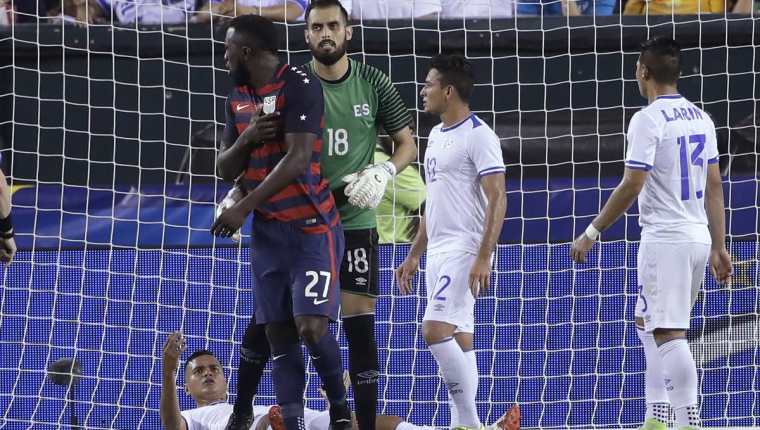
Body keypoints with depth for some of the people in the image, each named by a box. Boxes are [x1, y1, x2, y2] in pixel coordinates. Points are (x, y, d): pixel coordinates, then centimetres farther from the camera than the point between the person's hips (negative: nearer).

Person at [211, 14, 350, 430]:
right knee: (279, 335, 1)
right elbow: (225, 169, 13)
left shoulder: (299, 85, -14)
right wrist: (247, 137, -8)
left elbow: (297, 160, -20)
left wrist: (244, 208, -20)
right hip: (267, 232, 7)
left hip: (312, 228, -7)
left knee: (311, 327, -16)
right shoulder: (237, 98, 11)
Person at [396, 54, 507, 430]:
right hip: (438, 251, 9)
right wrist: (414, 255, 23)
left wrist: (483, 258, -23)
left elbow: (497, 199, -16)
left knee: (436, 330, -18)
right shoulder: (436, 135, 17)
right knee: (459, 339, 7)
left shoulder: (478, 136, -11)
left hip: (464, 250, -9)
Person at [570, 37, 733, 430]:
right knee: (647, 324, 19)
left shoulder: (648, 119, -12)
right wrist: (719, 247, 16)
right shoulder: (700, 117, 11)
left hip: (665, 239, -8)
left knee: (670, 335, -9)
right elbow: (714, 185, 13)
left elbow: (632, 185, -17)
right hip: (699, 237, 8)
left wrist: (592, 232, -10)